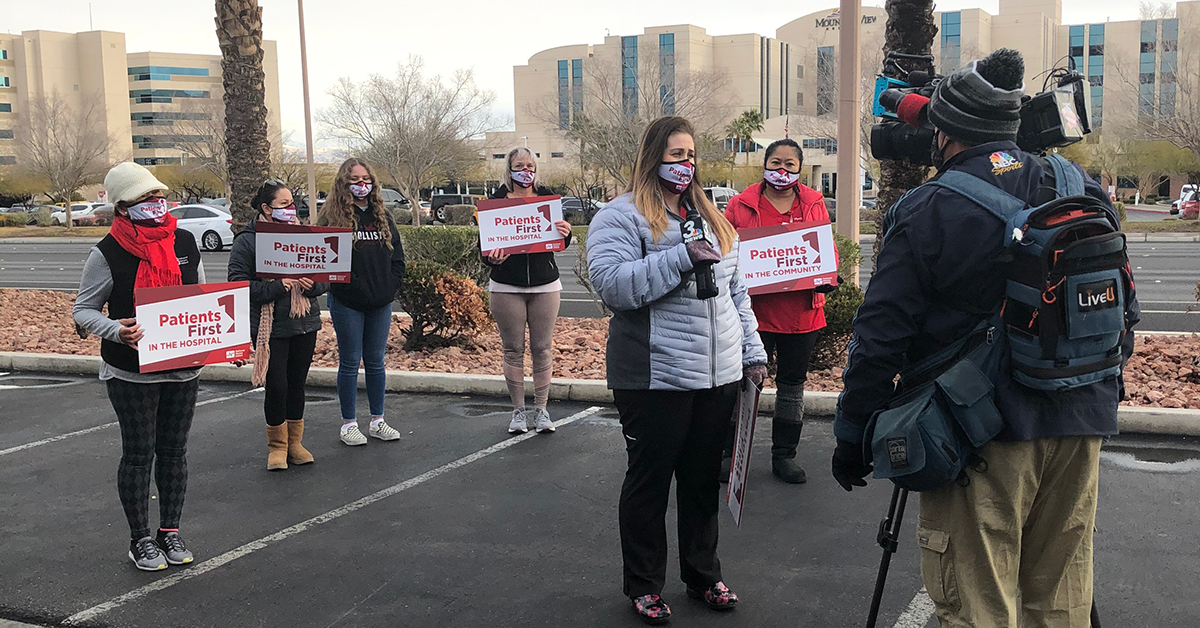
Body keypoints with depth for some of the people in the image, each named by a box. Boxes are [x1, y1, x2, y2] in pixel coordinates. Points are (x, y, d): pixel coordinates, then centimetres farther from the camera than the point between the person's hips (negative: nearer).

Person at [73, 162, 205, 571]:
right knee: (138, 454, 4)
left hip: (183, 367, 4)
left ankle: (171, 532, 25)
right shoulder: (108, 254, -10)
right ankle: (141, 539, 18)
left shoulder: (184, 242, 4)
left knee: (174, 450, 12)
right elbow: (84, 310, -4)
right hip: (131, 372, -4)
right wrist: (117, 331, -24)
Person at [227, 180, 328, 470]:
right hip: (270, 327, -4)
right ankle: (277, 446, 16)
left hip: (305, 324, 4)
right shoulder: (247, 241, -6)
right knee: (276, 386, -3)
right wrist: (276, 286, -22)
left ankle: (295, 442, 27)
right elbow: (239, 285, -12)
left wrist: (313, 284, -13)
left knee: (297, 384, 12)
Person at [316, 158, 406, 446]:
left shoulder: (382, 215, 11)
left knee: (376, 362, 11)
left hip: (381, 303, 4)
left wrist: (392, 284, 0)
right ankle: (348, 424, 12)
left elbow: (397, 253, 13)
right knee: (350, 363, 2)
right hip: (348, 303, -4)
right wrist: (352, 285, -17)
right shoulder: (333, 217, -4)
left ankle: (377, 421, 20)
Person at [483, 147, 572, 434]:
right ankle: (518, 410, 16)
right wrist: (491, 257, -24)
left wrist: (566, 233, -19)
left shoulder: (546, 197, 6)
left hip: (545, 285, 1)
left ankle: (541, 409, 16)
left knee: (543, 348, 5)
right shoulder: (497, 200, 1)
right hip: (507, 287, -1)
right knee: (513, 349, 4)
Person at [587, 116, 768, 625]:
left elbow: (736, 290, 20)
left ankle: (703, 575, 32)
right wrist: (682, 258, -24)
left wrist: (752, 352, 14)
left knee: (704, 481, 16)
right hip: (655, 378, -6)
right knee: (649, 482, 7)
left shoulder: (710, 218, 16)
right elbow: (612, 283, -20)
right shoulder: (621, 216, -5)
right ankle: (643, 586, 22)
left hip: (719, 375, 6)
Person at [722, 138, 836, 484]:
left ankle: (784, 455, 24)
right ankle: (732, 452, 16)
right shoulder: (741, 205, 1)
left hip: (802, 311, 3)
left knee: (792, 384, 12)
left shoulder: (815, 204, 8)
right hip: (754, 310, -3)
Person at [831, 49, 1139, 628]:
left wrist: (852, 434, 0)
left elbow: (880, 337, -10)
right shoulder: (1085, 193, 7)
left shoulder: (926, 212, -10)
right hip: (1079, 427, 6)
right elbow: (1123, 310, 13)